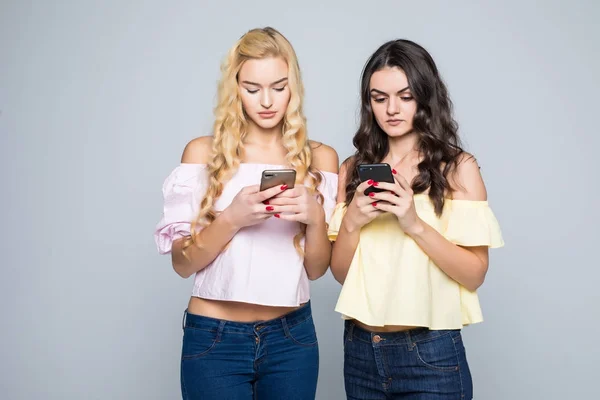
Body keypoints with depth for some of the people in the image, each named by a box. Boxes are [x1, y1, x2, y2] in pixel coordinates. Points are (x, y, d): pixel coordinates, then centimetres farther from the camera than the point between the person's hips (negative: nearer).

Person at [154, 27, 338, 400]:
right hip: (215, 338, -2)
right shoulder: (203, 152, -5)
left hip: (292, 337, 2)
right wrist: (232, 219, -21)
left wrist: (314, 216, -17)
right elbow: (182, 263, -5)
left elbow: (317, 268, 2)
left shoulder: (320, 157, 0)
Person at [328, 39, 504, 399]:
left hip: (430, 354, -3)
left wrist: (415, 223, -22)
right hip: (360, 350, 4)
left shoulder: (458, 167, -6)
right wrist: (352, 222, -14)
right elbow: (340, 272, 4)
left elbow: (475, 273, -9)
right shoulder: (354, 169, 4)